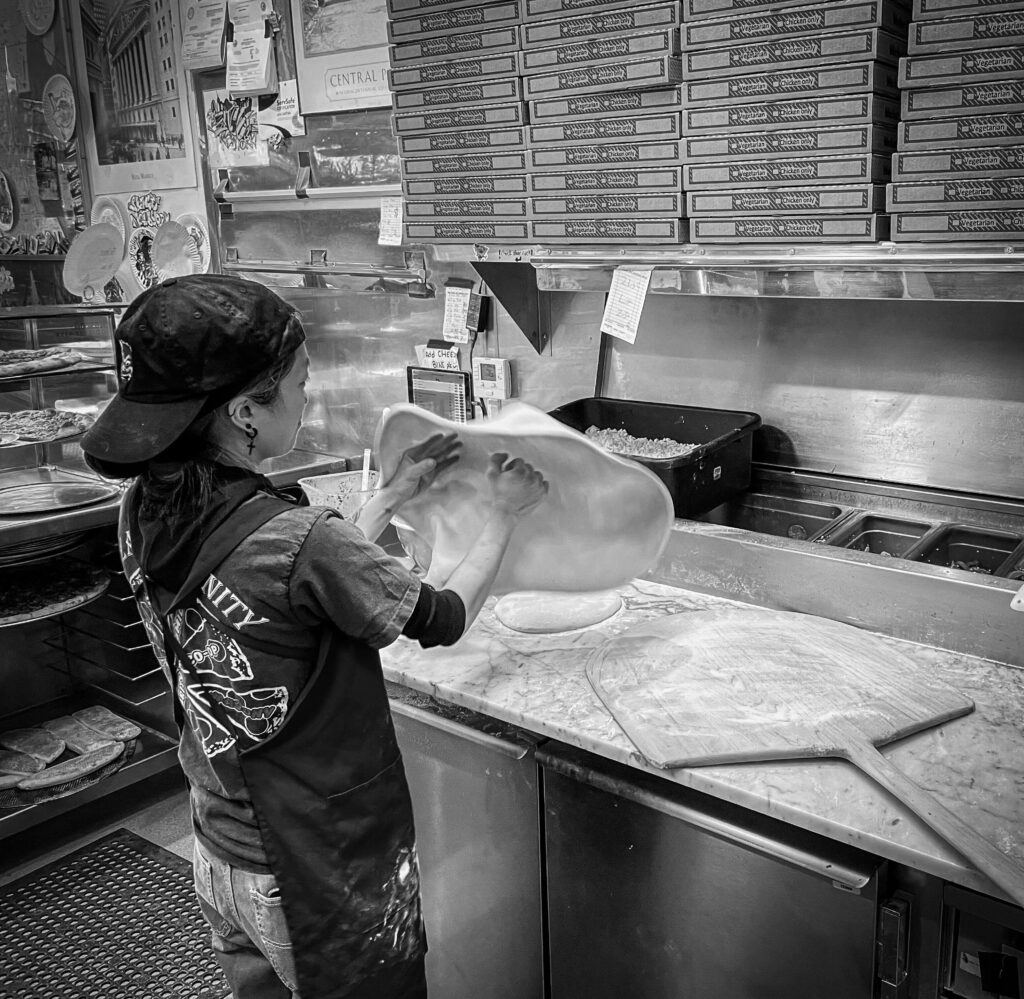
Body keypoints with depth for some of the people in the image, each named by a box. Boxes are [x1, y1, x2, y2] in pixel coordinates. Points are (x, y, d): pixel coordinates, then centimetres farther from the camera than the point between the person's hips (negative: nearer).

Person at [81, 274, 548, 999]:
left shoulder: (143, 511, -9)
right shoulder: (296, 541, -31)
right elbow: (445, 620, -13)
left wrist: (394, 495, 8)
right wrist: (505, 516, 1)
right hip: (330, 879, -6)